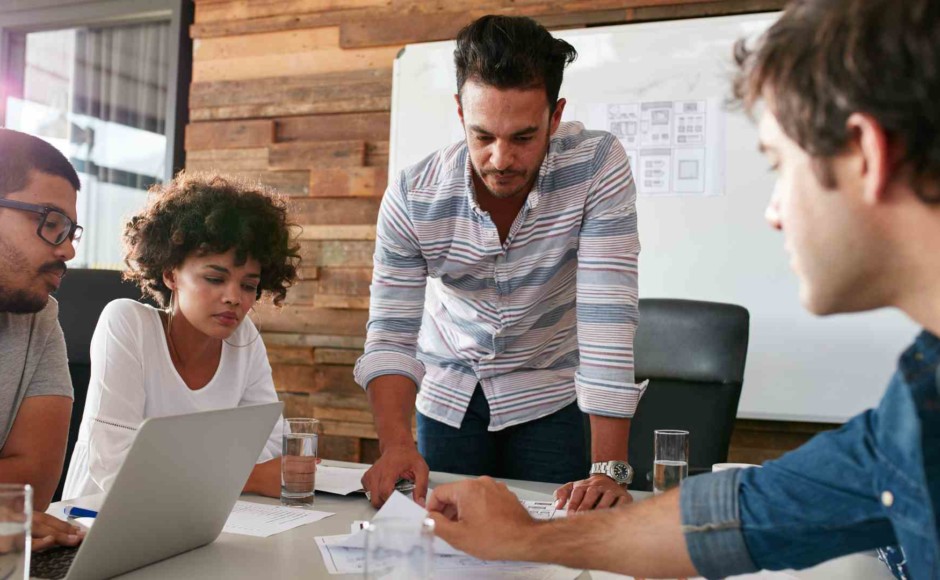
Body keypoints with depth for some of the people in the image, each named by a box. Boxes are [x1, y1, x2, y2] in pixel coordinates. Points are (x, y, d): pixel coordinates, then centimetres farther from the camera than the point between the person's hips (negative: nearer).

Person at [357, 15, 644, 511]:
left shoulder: (597, 164, -25)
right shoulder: (412, 196, -20)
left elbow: (607, 315, -30)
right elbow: (392, 335, -18)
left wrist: (609, 468, -35)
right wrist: (395, 444, -35)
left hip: (549, 395, -1)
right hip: (448, 395, 2)